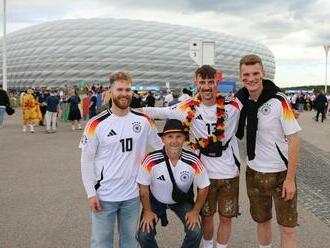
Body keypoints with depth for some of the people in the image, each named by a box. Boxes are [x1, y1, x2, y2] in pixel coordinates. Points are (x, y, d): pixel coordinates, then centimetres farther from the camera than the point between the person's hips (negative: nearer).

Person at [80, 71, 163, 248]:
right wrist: (91, 193, -9)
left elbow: (159, 146, 10)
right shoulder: (96, 124, -9)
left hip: (133, 195, 3)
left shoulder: (143, 120, -1)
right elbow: (87, 160, -5)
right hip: (104, 195, -2)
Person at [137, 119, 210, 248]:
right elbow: (144, 187, -13)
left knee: (196, 232, -16)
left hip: (183, 200, 1)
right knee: (144, 235, -13)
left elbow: (203, 187, -9)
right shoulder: (151, 160, -29)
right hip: (155, 200, 0)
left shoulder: (194, 162, -26)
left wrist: (195, 211, -9)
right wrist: (147, 211, -10)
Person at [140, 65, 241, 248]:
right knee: (206, 216, 15)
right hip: (205, 173, 0)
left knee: (226, 217, 12)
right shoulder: (188, 108, -7)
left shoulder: (232, 106, -8)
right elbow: (157, 112, -4)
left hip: (230, 172, 0)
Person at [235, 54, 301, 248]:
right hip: (254, 172, 4)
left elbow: (293, 140, -14)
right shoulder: (240, 100, -3)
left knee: (287, 228, 3)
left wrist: (290, 178, -15)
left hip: (281, 173, -3)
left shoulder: (279, 101, -16)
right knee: (262, 221, 17)